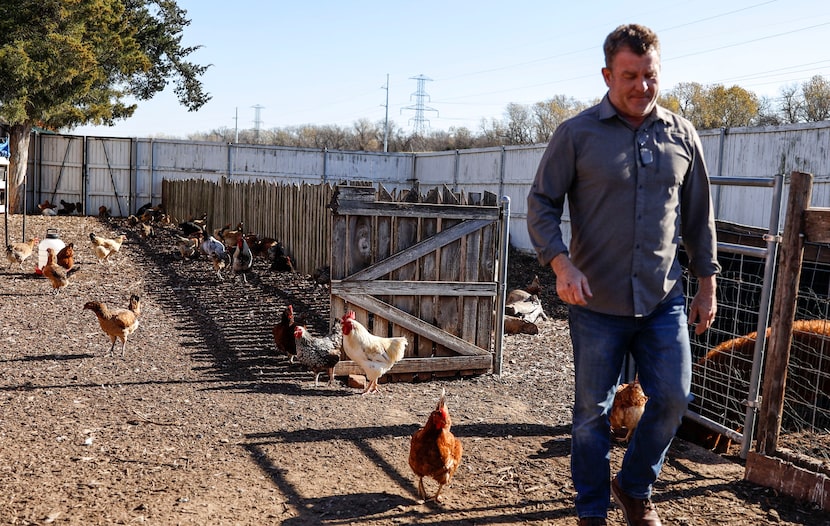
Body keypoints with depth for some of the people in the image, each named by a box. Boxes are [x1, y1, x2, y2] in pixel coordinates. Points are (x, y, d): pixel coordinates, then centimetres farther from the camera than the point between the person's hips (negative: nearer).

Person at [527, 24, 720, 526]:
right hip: (597, 301, -2)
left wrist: (707, 283, 11)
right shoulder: (576, 134, -4)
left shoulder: (682, 135, 6)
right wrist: (561, 263, -19)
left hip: (664, 300, 3)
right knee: (593, 410, 7)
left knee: (673, 399, 4)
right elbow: (542, 204, -4)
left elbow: (699, 217, 12)